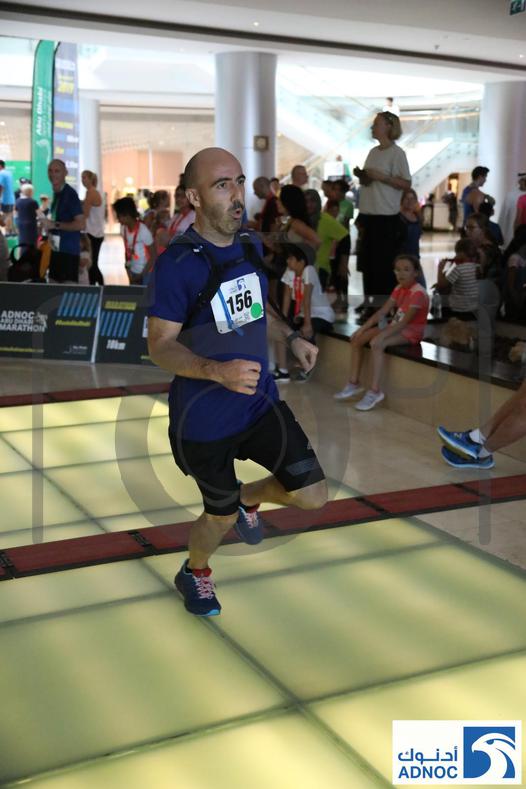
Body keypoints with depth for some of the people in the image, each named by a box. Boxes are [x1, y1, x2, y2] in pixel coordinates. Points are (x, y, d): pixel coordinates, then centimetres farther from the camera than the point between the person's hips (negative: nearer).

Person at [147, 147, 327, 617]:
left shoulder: (251, 244, 2)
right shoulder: (176, 264, -20)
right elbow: (160, 346, -19)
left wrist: (291, 337, 4)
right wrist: (218, 371, -34)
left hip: (261, 401, 6)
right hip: (204, 419, -5)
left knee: (313, 495, 0)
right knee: (221, 516, 10)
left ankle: (248, 498, 33)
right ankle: (194, 573, 45)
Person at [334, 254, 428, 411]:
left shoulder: (418, 293, -19)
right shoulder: (399, 289, 8)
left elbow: (405, 321, -28)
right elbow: (382, 312, 5)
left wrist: (380, 335, -34)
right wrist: (362, 328, -6)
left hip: (411, 331, -9)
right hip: (396, 327, 9)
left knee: (376, 344, -33)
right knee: (357, 339, -2)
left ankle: (374, 391, -30)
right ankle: (354, 383, 1)